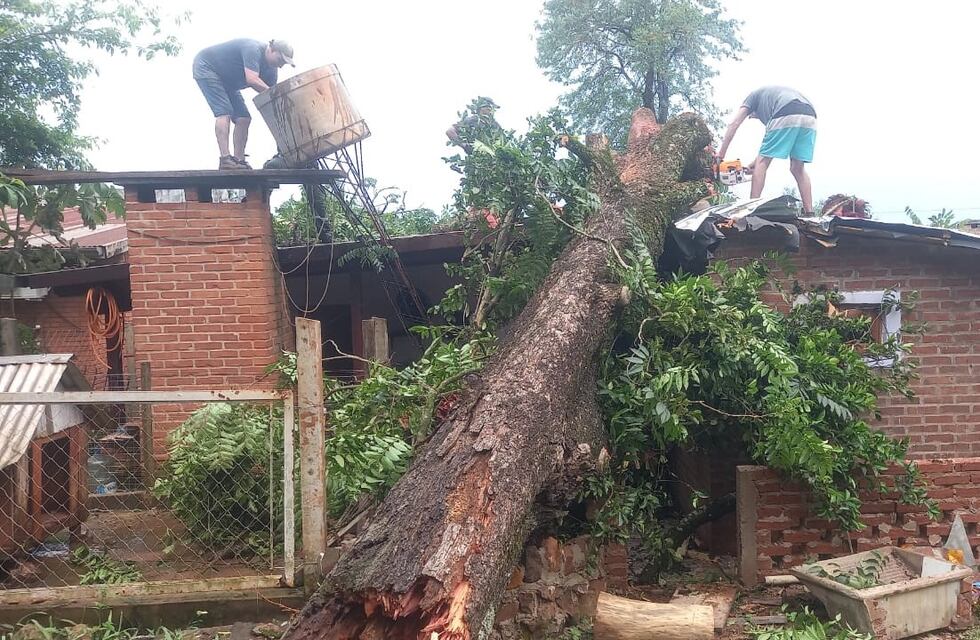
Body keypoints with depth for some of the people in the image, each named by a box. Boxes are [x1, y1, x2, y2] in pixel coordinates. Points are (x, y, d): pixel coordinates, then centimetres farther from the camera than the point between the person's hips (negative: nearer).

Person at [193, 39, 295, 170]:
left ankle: (239, 160, -4)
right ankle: (225, 160, -31)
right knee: (224, 112, -24)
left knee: (243, 118, -3)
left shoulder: (271, 70, -4)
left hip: (227, 80, 9)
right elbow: (252, 80, -41)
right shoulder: (253, 49, -29)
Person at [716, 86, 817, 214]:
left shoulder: (754, 95, 30)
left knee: (762, 163, 3)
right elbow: (773, 141, 38)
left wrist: (721, 153, 20)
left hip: (786, 117, -6)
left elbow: (734, 124, 19)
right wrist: (757, 160, 39)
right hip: (810, 119, 6)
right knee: (798, 168, 14)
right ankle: (809, 213, 7)